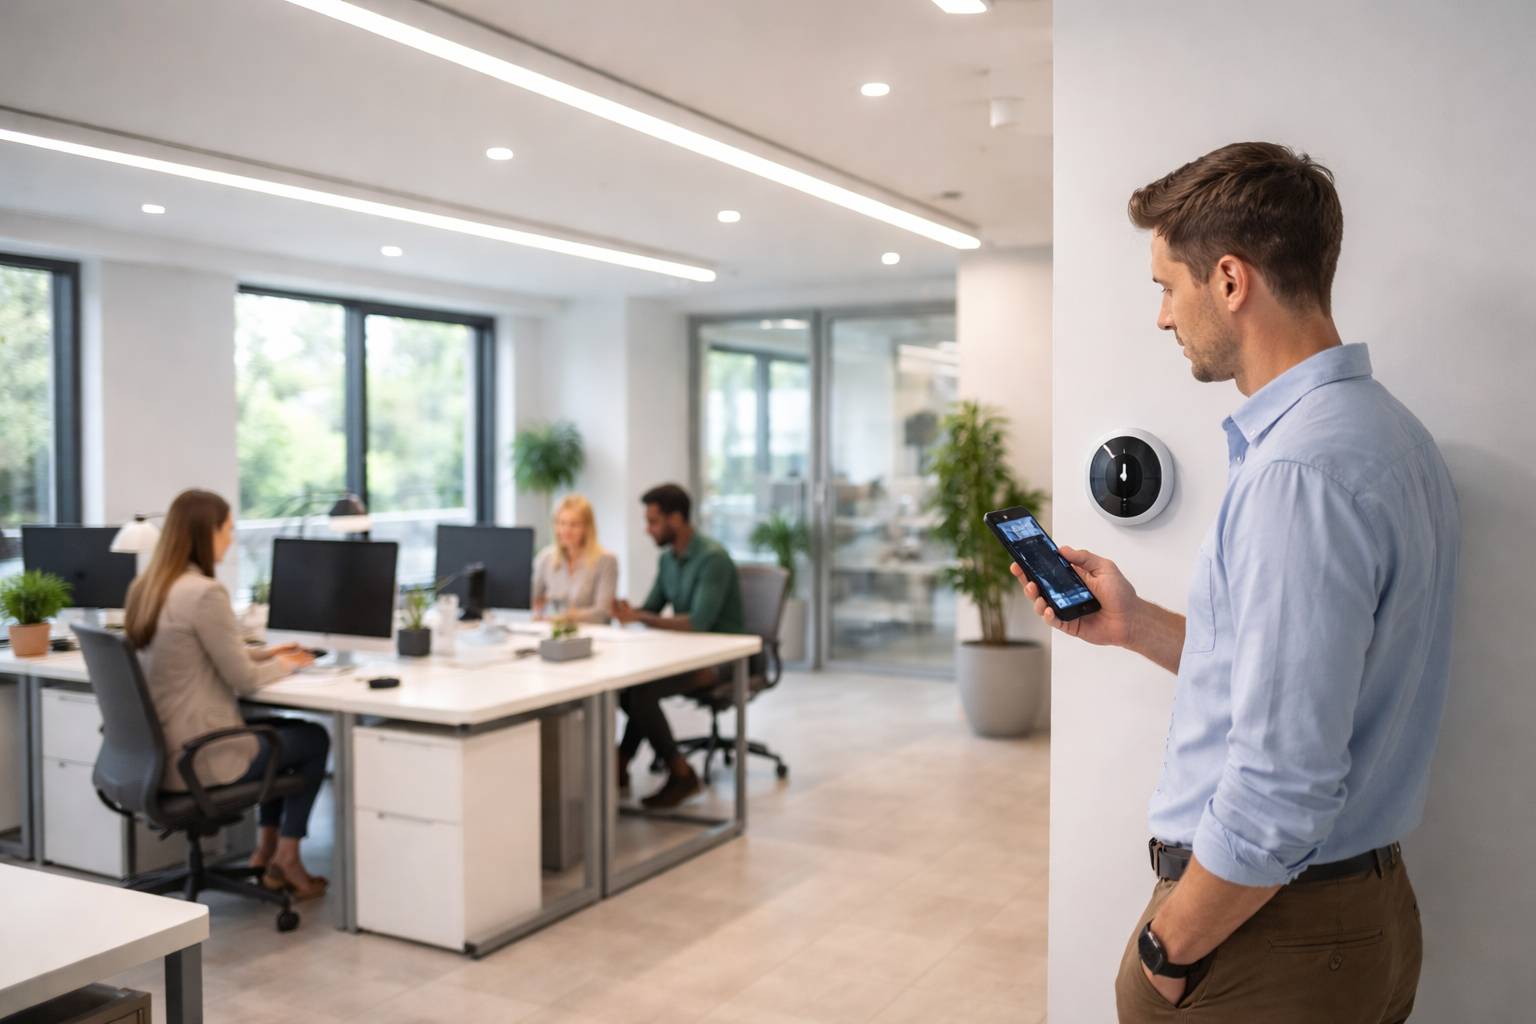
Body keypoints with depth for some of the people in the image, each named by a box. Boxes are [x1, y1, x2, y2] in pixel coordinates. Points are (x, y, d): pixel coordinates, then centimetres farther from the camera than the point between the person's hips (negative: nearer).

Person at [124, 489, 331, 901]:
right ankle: (285, 860, 22)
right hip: (198, 758, -9)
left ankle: (266, 850, 30)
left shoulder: (145, 586, 6)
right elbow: (243, 680, -17)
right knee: (314, 740, 14)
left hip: (162, 751, 9)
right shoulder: (204, 593, -23)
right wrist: (283, 665, 3)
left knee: (285, 729, 28)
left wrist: (262, 654, 15)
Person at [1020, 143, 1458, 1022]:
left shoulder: (1299, 469, -25)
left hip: (1267, 936, -9)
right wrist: (1137, 625, 11)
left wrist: (1168, 949, -15)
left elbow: (1283, 789, -27)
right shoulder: (1391, 436, 6)